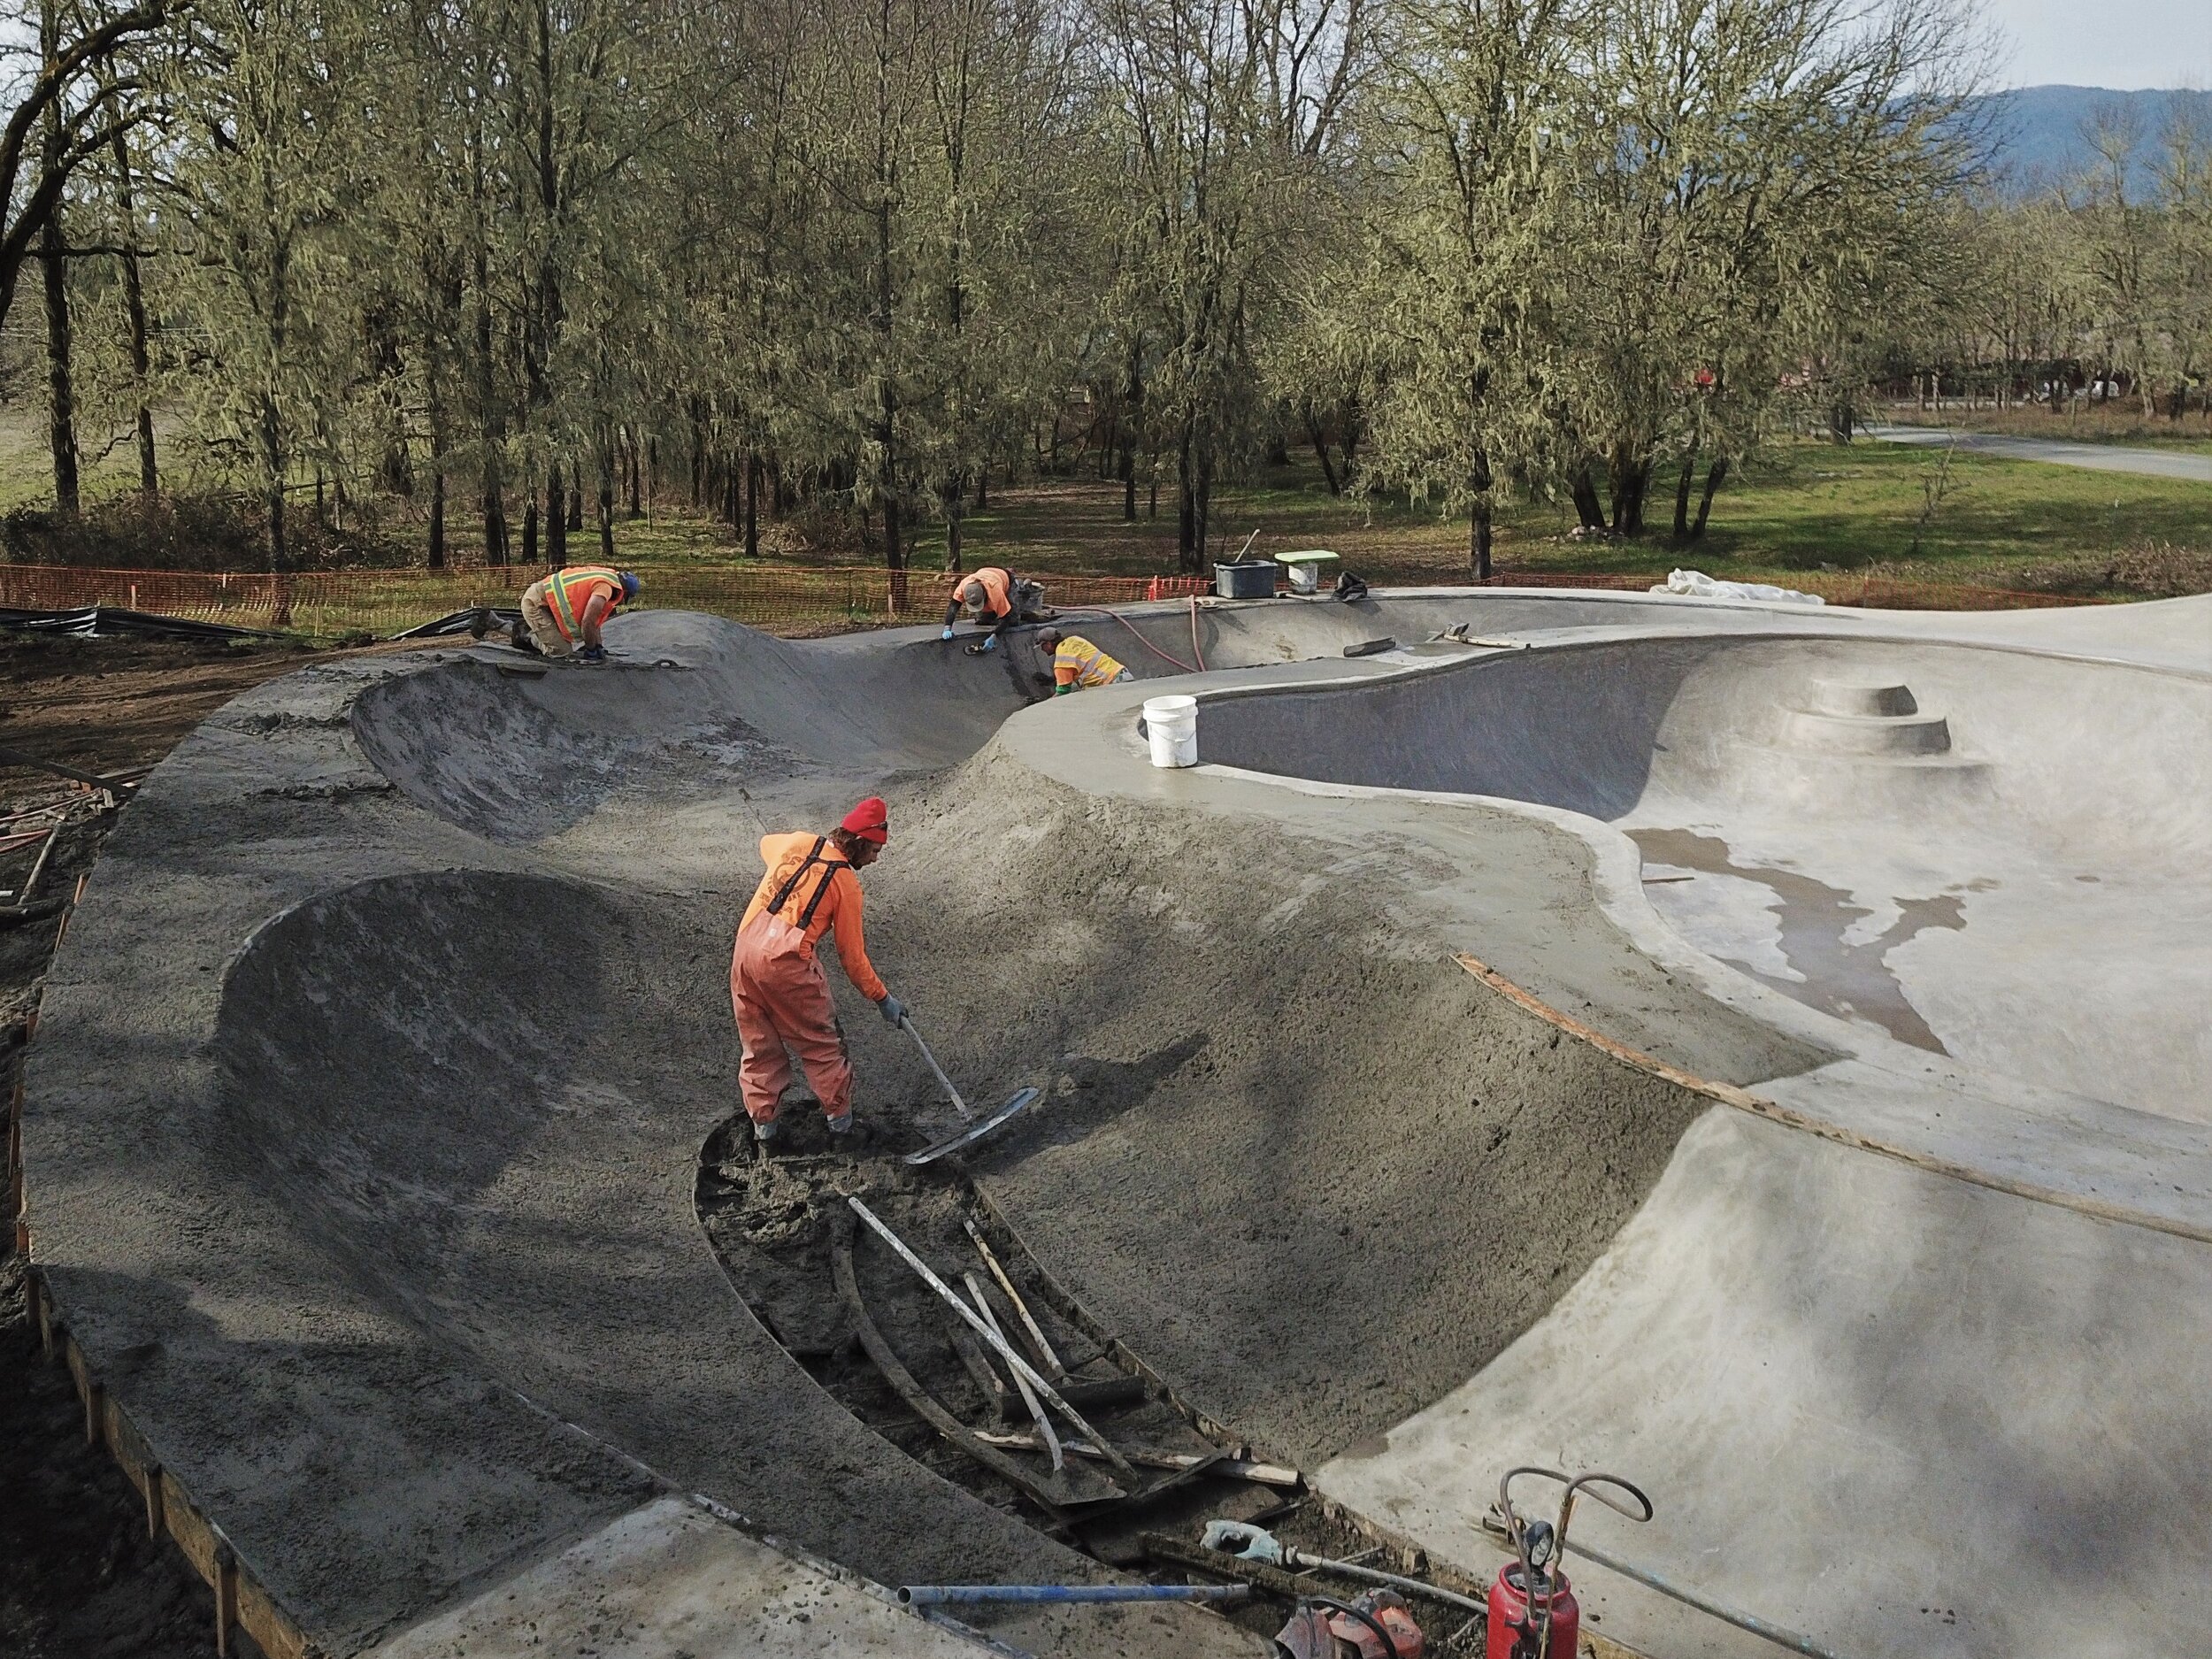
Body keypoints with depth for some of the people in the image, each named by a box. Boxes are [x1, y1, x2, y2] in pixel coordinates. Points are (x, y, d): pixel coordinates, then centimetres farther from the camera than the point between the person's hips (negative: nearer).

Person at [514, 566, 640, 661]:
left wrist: (598, 646, 17)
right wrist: (591, 652, -11)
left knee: (568, 644, 12)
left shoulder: (605, 577, 11)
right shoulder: (606, 587, -20)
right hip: (536, 603, -10)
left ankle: (530, 628, 22)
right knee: (561, 651, -14)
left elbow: (594, 618, 18)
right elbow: (588, 622, -24)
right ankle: (526, 636, 3)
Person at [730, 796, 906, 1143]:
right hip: (787, 961, -6)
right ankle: (838, 1115, 22)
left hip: (745, 948, 6)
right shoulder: (846, 882, -3)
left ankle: (762, 1121, 24)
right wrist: (881, 998, 10)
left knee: (758, 1041, 18)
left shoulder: (798, 842, 10)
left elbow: (766, 844, 38)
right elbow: (852, 955, 1)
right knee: (820, 1040, 13)